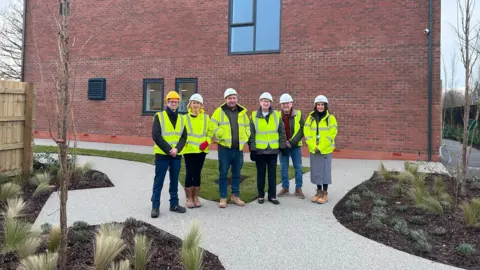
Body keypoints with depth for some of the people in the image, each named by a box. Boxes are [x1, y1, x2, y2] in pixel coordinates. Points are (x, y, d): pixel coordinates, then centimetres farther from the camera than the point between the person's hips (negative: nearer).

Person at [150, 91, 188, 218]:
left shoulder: (181, 119, 10)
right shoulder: (159, 116, -3)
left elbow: (184, 137, 4)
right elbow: (156, 136, -11)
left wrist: (177, 149, -13)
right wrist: (168, 150, -16)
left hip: (177, 155, 4)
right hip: (162, 154, -4)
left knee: (174, 181, 12)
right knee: (159, 181, 1)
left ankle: (174, 204, 22)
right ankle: (155, 206, 8)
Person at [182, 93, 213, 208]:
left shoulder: (206, 117, 7)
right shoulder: (185, 117, 0)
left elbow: (210, 131, 7)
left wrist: (207, 142, -7)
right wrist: (183, 143, -13)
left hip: (201, 150, 3)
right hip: (189, 150, -3)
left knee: (197, 173, 10)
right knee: (190, 173, -2)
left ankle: (195, 197, 20)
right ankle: (189, 198, 10)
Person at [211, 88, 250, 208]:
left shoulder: (242, 112, 12)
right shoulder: (219, 111, 0)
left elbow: (247, 127, 19)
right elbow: (213, 126, -6)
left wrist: (245, 137, 4)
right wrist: (222, 135, -15)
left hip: (239, 148, 4)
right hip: (224, 147, -3)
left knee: (236, 173, 11)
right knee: (223, 173, 2)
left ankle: (235, 196, 24)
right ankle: (223, 198, 11)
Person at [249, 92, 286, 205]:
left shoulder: (277, 115, 3)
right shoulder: (254, 116, -1)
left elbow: (282, 132, 7)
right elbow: (251, 134, -1)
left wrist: (282, 146, 4)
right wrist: (252, 149, -6)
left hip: (273, 150, 1)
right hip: (259, 150, -1)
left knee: (272, 174, 7)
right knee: (261, 173, 8)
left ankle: (272, 196, 18)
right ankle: (261, 195, 20)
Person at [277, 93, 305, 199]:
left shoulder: (298, 114, -3)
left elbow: (301, 130, -6)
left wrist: (292, 142, -14)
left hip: (295, 146, -1)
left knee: (298, 167, 5)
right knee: (283, 168, 8)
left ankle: (298, 188, 16)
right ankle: (285, 188, 21)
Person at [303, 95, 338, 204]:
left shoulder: (330, 118, -4)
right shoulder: (311, 117, 5)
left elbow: (332, 134, -10)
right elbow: (307, 132, 0)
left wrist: (321, 147, -14)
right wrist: (313, 146, -10)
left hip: (326, 150, -3)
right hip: (313, 149, 3)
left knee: (325, 170, 2)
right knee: (316, 170, 9)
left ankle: (325, 193, 13)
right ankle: (319, 191, 22)